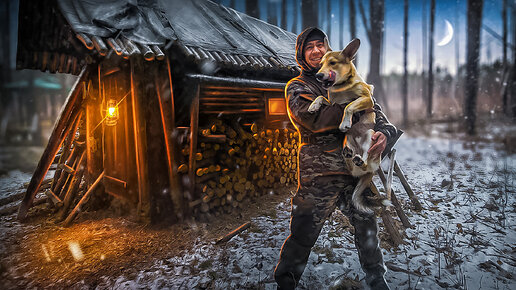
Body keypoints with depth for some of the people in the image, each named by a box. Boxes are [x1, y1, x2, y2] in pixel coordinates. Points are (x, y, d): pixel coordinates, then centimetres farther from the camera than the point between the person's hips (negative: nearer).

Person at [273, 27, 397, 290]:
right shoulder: (296, 87, 1)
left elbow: (374, 111, 7)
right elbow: (317, 120, -18)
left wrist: (384, 132, -15)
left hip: (356, 169, 5)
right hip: (318, 175, -4)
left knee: (367, 226, 18)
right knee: (303, 234, 4)